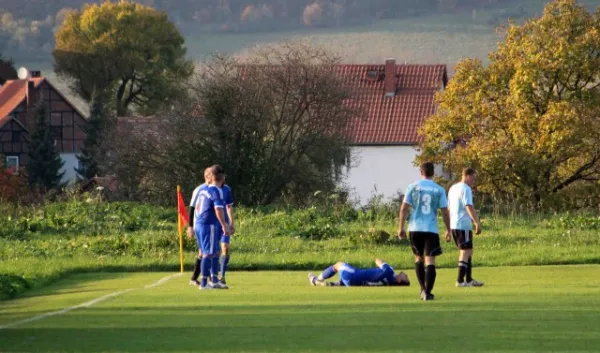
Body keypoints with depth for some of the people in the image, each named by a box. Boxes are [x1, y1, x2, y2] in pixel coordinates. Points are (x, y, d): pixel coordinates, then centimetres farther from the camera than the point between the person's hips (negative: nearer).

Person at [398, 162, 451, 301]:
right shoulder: (439, 190, 2)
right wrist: (448, 230, 12)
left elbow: (404, 208, -2)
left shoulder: (413, 187, 1)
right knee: (430, 260, -1)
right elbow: (445, 212, 2)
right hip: (432, 229, -1)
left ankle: (423, 289, 14)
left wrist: (401, 228, 4)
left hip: (415, 229, 1)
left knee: (419, 258, 18)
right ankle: (428, 292, -11)